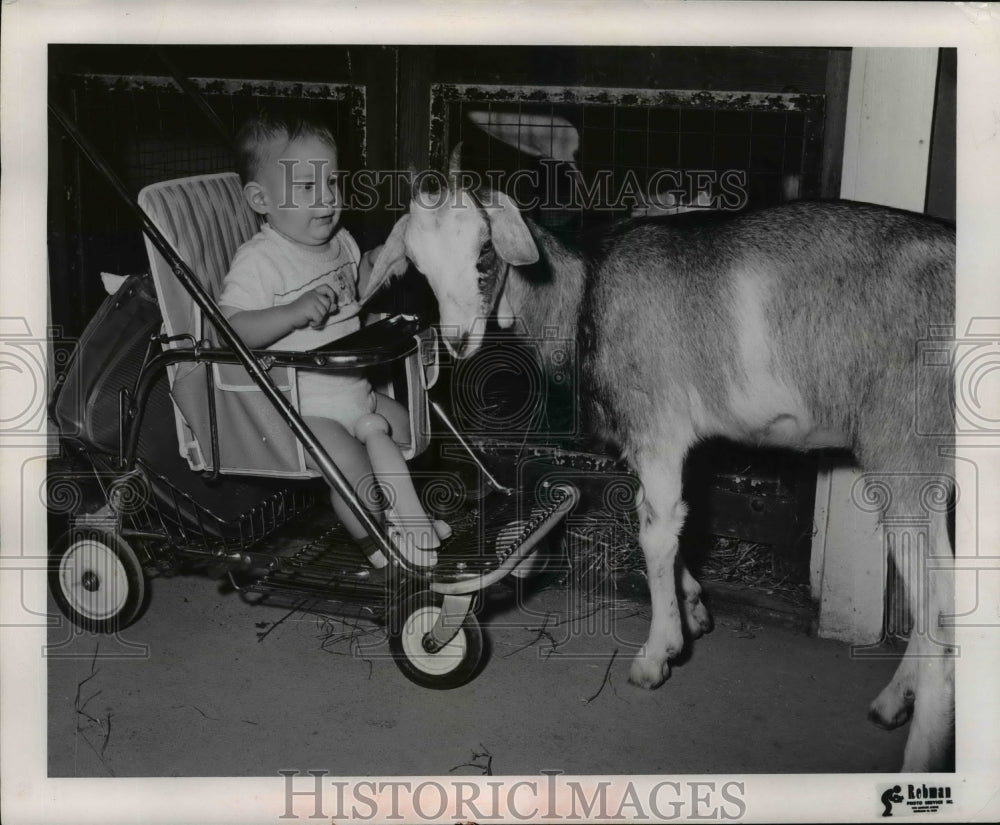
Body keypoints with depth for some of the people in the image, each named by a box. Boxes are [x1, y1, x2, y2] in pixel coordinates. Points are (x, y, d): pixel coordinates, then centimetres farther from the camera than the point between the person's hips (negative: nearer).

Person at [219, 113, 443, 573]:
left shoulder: (340, 242, 8)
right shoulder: (258, 261, -17)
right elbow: (231, 331, -27)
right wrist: (295, 311, -38)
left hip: (356, 391, 9)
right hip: (301, 408, -9)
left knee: (409, 429, 15)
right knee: (353, 467, -23)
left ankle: (403, 515, 36)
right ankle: (377, 544, 4)